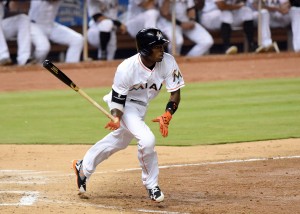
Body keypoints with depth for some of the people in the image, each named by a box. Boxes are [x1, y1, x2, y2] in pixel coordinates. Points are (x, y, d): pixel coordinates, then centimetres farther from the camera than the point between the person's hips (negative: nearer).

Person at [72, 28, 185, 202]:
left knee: (120, 140, 23)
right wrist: (116, 118, -41)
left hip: (141, 105, 6)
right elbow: (118, 99, -22)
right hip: (125, 104, -6)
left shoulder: (168, 62, -24)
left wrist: (167, 116, -36)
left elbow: (175, 93, -20)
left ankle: (83, 167, 45)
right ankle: (151, 185, -4)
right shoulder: (126, 69, -33)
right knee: (147, 139, -25)